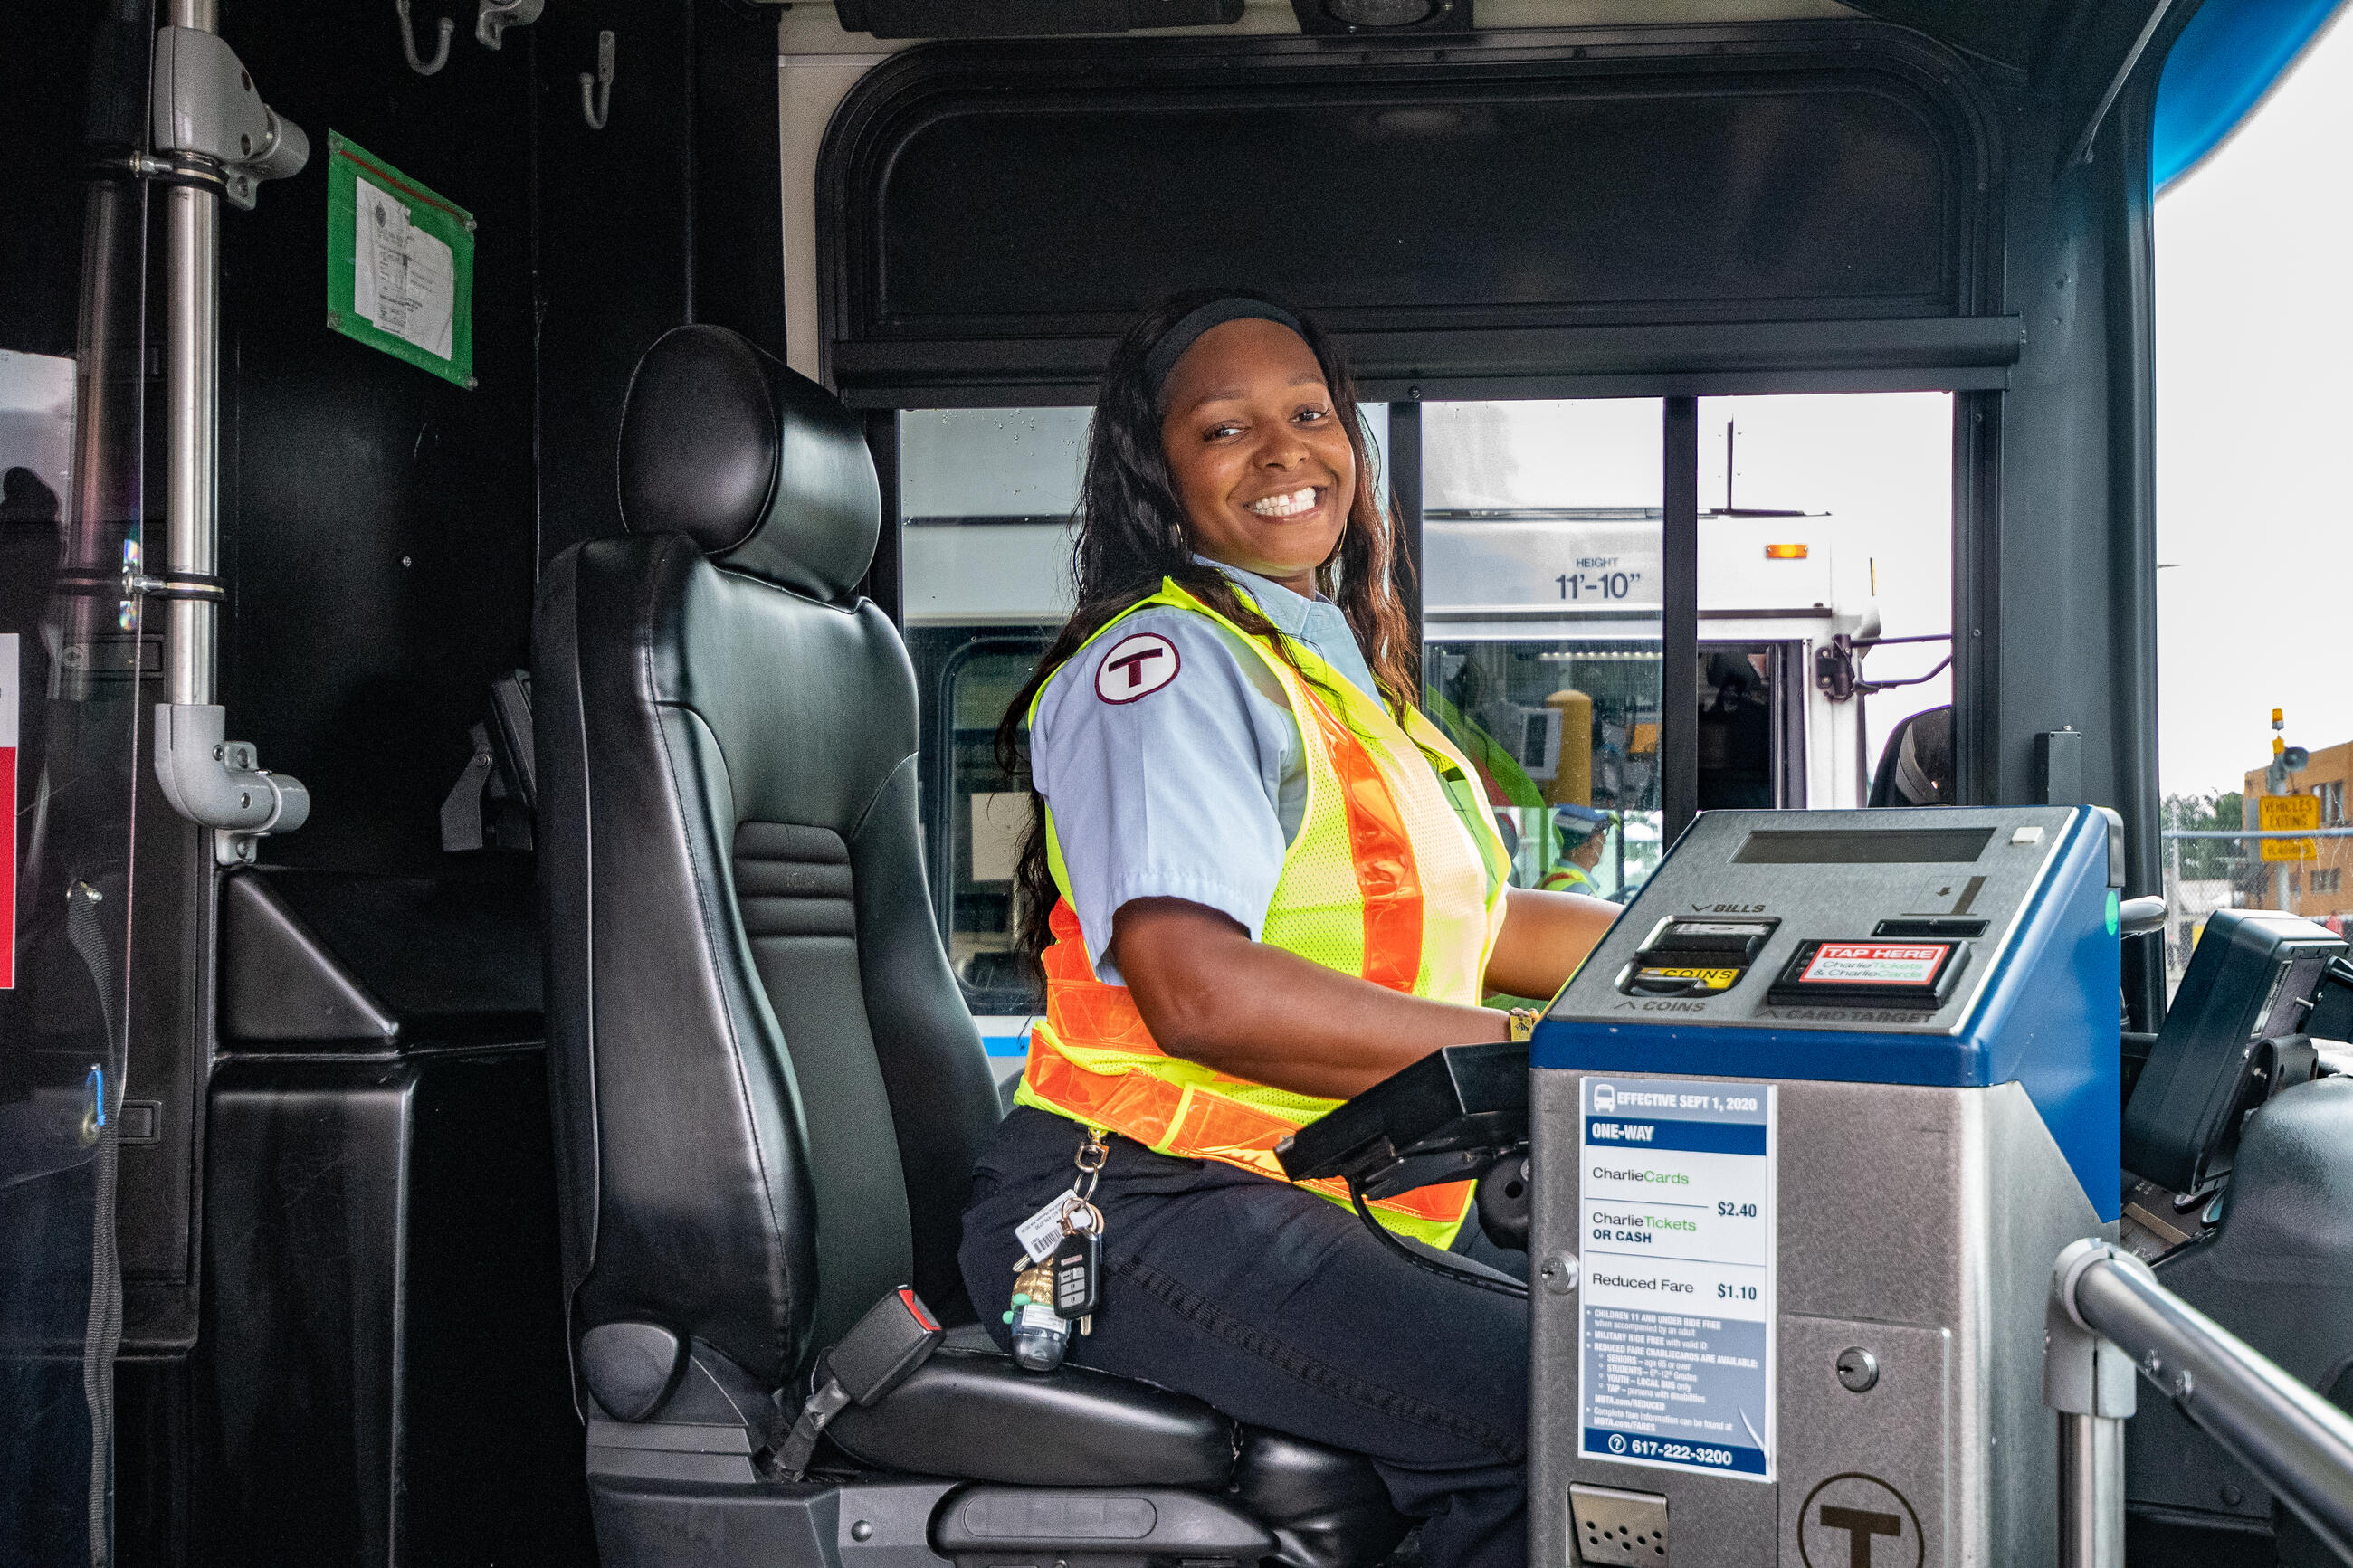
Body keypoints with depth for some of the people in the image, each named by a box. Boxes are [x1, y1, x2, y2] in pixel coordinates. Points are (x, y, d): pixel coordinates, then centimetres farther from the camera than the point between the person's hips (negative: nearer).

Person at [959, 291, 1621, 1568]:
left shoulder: (1338, 670, 21)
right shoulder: (1167, 661, -9)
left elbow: (1467, 924, 25)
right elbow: (1201, 992, -22)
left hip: (1313, 1213, 9)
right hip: (1137, 1214, -9)